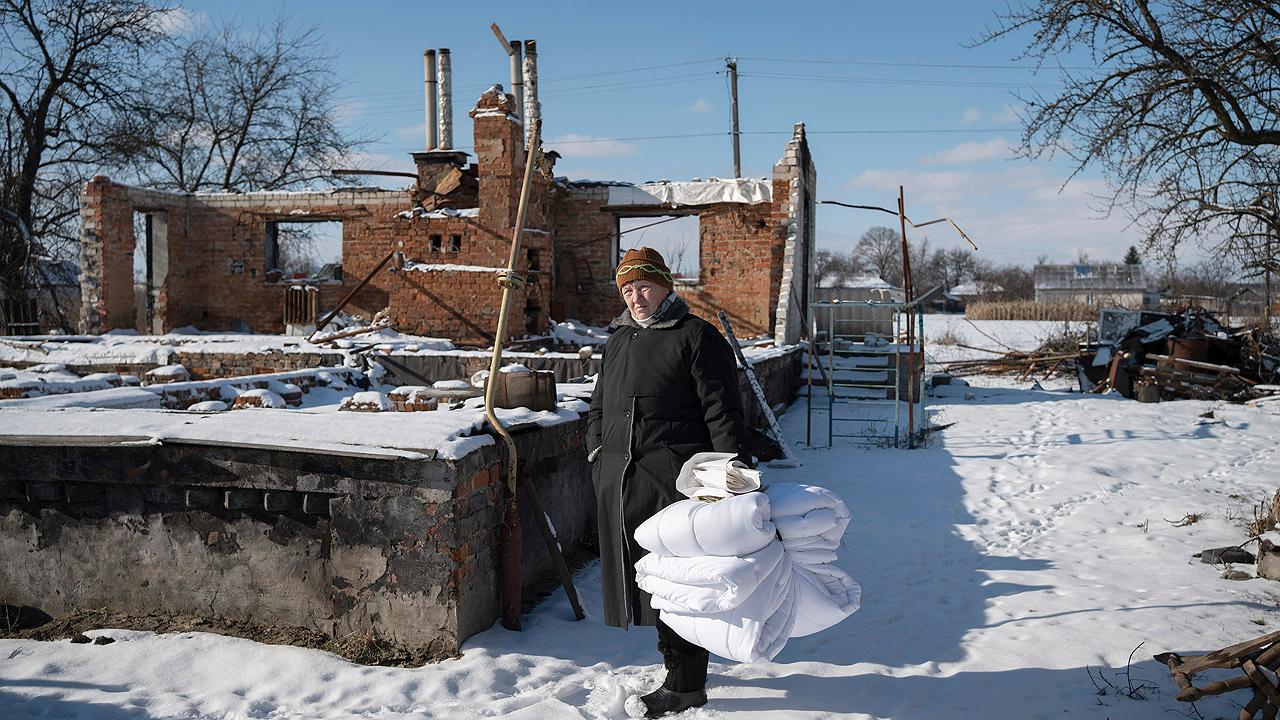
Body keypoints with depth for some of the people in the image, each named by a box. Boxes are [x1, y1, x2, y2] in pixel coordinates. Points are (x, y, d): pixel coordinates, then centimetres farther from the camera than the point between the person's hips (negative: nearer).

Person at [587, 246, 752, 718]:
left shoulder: (697, 337, -3)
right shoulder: (619, 340, 20)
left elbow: (722, 412, -9)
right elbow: (599, 407, 29)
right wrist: (597, 455, 16)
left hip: (675, 479, -7)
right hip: (620, 482, 7)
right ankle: (678, 664, 27)